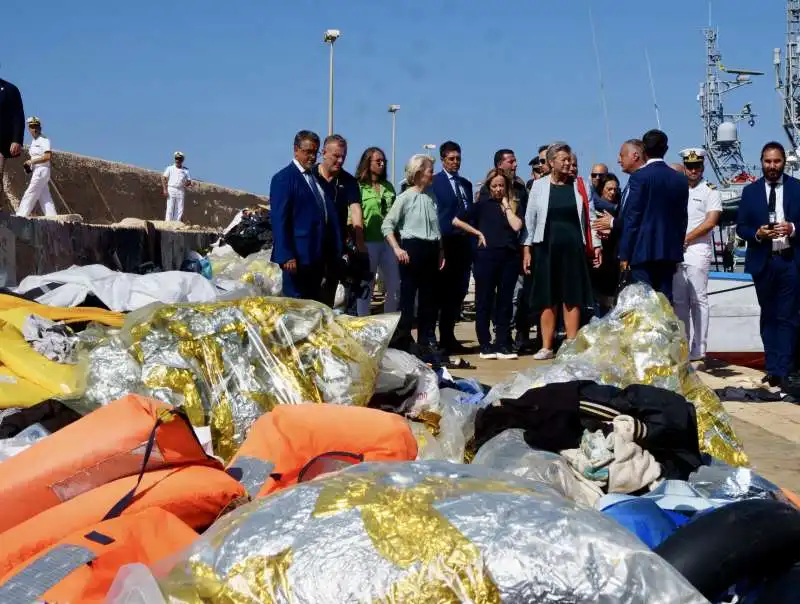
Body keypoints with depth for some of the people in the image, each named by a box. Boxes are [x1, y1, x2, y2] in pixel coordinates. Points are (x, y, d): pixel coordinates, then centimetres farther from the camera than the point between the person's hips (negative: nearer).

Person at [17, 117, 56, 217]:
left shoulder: (44, 140, -9)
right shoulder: (33, 141, 18)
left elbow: (48, 156, -19)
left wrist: (32, 161, -16)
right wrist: (29, 166, 6)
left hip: (41, 170, -10)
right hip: (36, 171, 10)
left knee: (29, 195, -12)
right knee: (45, 198, 5)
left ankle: (20, 217, -13)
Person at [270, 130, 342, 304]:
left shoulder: (318, 177, 16)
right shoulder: (284, 178, -6)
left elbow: (329, 215, 15)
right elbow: (279, 220, -12)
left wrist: (334, 253, 9)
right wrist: (286, 256, -19)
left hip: (318, 257, 7)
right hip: (298, 257, -7)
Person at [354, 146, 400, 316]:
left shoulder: (388, 187, 14)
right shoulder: (358, 187, -4)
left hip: (388, 241, 6)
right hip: (368, 242, -6)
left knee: (395, 287, 8)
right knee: (366, 288, 2)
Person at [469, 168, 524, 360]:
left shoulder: (512, 206, 13)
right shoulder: (482, 205, 8)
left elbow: (516, 226, -6)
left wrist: (507, 206, 0)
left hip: (509, 257, 2)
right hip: (486, 256, -2)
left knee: (505, 302, 4)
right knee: (484, 301, 0)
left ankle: (503, 344, 10)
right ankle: (485, 345, 5)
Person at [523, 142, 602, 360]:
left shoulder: (579, 186, 7)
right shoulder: (539, 186, 4)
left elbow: (590, 217, 7)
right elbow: (530, 218, 4)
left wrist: (596, 245, 2)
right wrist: (527, 248, -2)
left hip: (573, 248, 1)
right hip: (547, 247, -1)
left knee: (572, 298, 1)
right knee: (548, 299, 3)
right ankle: (546, 346, 9)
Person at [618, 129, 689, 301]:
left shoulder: (639, 177, -8)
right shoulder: (680, 180, 9)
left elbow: (631, 218, -9)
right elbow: (682, 218, 12)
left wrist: (624, 254, -6)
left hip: (643, 251, -5)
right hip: (670, 251, 5)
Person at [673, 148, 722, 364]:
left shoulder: (710, 191, 1)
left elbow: (710, 223, -7)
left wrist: (685, 239, -9)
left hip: (697, 252, -5)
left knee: (698, 300, -6)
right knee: (679, 301, 6)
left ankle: (698, 350, -4)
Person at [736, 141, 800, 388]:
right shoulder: (750, 191, 6)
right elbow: (741, 227, 5)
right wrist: (757, 233, -14)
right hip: (762, 261, 2)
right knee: (768, 317, 10)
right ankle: (773, 369, 18)